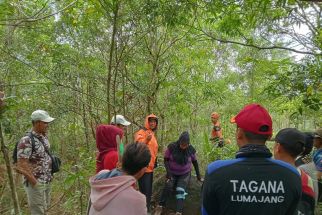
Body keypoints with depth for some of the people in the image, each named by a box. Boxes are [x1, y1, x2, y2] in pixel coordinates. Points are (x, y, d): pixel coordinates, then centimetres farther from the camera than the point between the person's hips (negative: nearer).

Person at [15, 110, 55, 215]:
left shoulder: (44, 137, 3)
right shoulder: (26, 141, -22)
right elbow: (21, 166, -23)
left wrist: (49, 175, 11)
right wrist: (35, 182, -17)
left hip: (47, 181, 7)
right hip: (35, 183, -7)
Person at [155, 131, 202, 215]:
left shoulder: (191, 149, -14)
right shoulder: (171, 147, -20)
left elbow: (195, 162, 1)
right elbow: (166, 160, -10)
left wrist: (198, 176, 4)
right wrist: (168, 172, -21)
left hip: (185, 174, 1)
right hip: (172, 173, 0)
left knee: (180, 191, -19)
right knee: (168, 186, -24)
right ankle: (160, 207, -9)